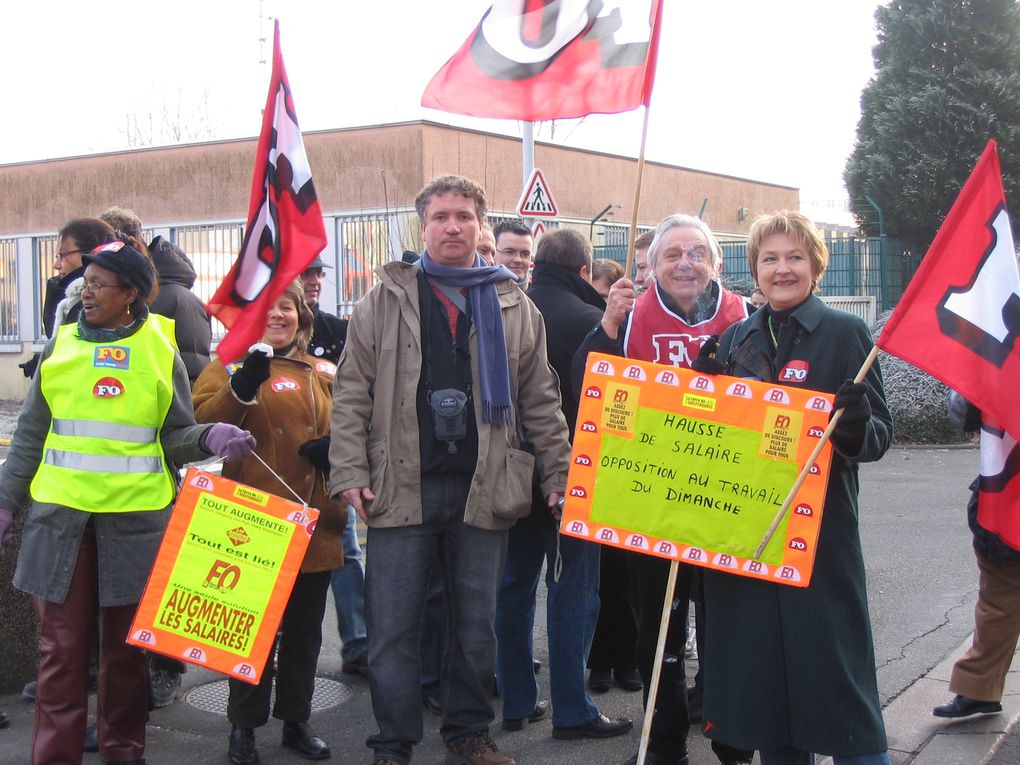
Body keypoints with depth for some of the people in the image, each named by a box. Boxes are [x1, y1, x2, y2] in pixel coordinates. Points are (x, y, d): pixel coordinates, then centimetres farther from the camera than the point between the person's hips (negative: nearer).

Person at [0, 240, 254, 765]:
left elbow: (175, 437, 3)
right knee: (61, 645, 3)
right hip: (60, 516, 1)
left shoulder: (160, 350, 1)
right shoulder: (62, 344, 7)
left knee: (125, 645, 9)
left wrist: (210, 438, -17)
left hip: (134, 518, -1)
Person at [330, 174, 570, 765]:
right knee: (393, 628, 3)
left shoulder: (515, 307, 10)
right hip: (401, 488, -1)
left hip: (485, 489, 2)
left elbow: (541, 402, 11)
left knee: (477, 624, 11)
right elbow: (352, 394, 2)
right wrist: (350, 473, -7)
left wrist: (559, 477, 5)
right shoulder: (385, 301, 5)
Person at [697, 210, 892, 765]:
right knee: (761, 673, 11)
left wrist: (856, 423, -27)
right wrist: (703, 384, -3)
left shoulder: (845, 333, -3)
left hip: (819, 530, -4)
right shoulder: (737, 339, 10)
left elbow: (879, 437, -5)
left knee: (833, 676, -2)